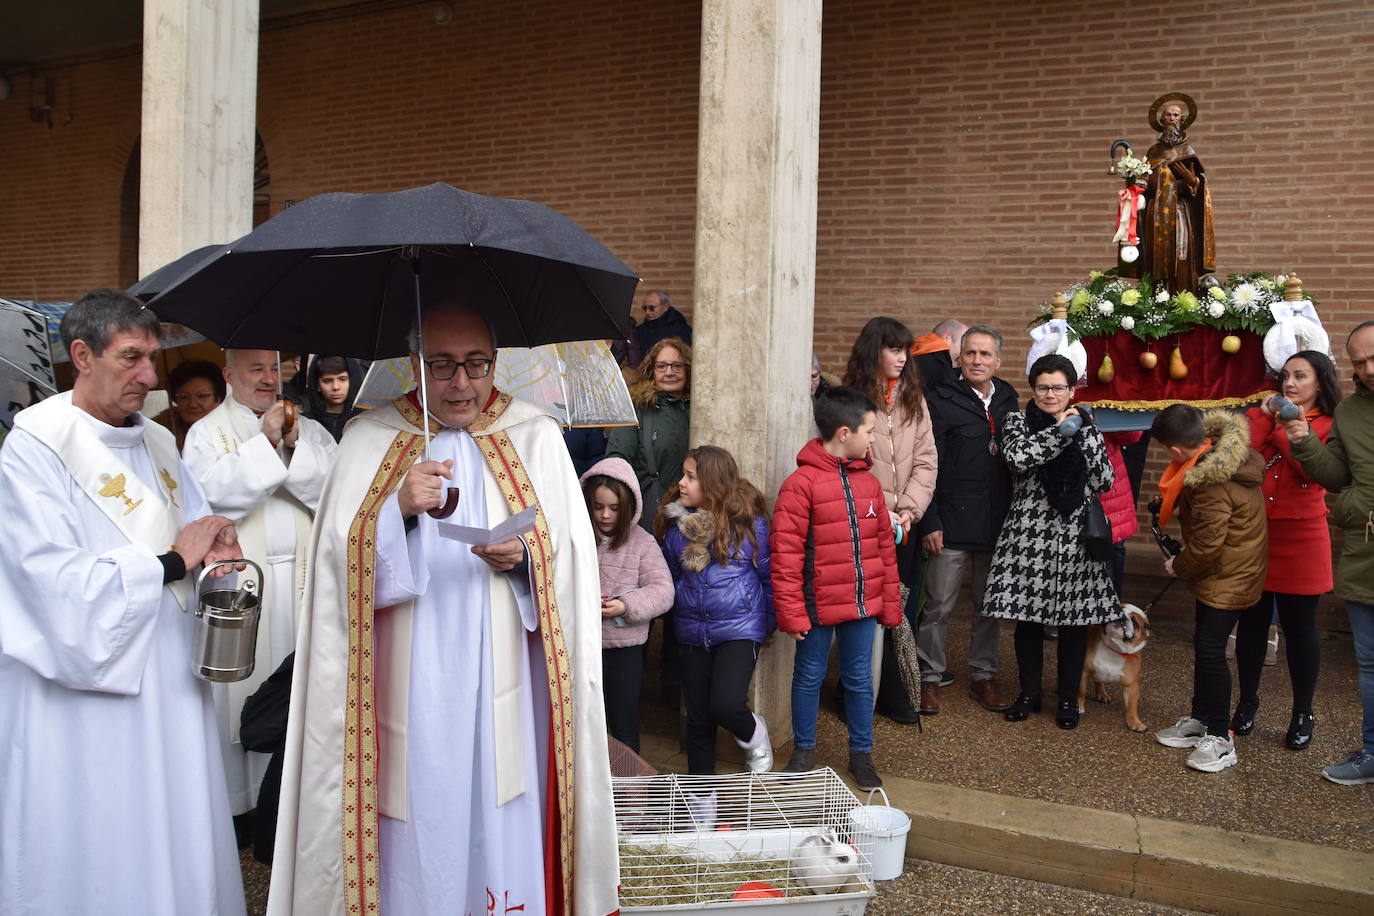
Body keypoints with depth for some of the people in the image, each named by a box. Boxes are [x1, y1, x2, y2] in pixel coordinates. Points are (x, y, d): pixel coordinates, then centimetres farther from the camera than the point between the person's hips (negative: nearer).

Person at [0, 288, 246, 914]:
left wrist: (217, 551, -4)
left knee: (179, 834, 11)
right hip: (86, 690, -6)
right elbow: (58, 581, -18)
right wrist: (172, 562, -14)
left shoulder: (157, 443, 11)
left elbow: (197, 531, 18)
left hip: (170, 679, 6)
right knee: (98, 848, 4)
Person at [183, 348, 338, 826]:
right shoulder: (206, 433, 4)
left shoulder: (309, 429, 12)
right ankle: (242, 801, 15)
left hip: (303, 579, 3)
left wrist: (295, 446, -11)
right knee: (243, 691, 1)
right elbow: (213, 493, -13)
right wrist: (265, 442, -15)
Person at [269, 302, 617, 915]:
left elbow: (572, 567, 3)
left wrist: (525, 559, -16)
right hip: (408, 697, 0)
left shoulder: (536, 438, 4)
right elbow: (342, 573, -3)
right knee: (413, 851, 6)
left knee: (502, 842, 6)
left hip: (503, 696, 0)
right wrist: (400, 511, -18)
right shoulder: (368, 441, 5)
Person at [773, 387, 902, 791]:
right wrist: (791, 611, -14)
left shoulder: (869, 481, 5)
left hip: (863, 603, 5)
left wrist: (890, 603, 10)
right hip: (818, 605, -5)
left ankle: (861, 753, 30)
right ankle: (804, 750, 30)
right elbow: (785, 552, -13)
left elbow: (885, 546, 10)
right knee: (809, 677, 12)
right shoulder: (801, 483, -13)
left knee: (860, 678, 15)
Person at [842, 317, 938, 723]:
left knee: (901, 612, 8)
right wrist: (878, 512, -12)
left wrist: (908, 509, -9)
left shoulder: (914, 399, 9)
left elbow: (925, 461, 4)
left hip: (903, 526, 4)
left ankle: (894, 694, 21)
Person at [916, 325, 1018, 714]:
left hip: (998, 522, 5)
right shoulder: (941, 398, -5)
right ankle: (930, 677, 15)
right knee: (940, 605, 1)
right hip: (952, 521, -5)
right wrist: (929, 522, -13)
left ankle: (983, 676, 26)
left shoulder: (1008, 399, 11)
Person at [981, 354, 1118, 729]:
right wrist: (1059, 431, -13)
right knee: (1028, 616, 6)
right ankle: (1029, 693, 22)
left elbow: (1104, 481, 1)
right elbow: (1017, 458, -17)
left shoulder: (1086, 425, 10)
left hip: (1075, 535, 1)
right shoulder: (1016, 420, 4)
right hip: (1029, 533, -1)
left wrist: (1082, 434, -5)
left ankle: (1068, 698, 22)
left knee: (1074, 618, 6)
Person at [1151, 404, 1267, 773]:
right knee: (1204, 644, 17)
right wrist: (1177, 505, 2)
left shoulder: (1212, 484, -30)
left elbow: (1206, 546, -24)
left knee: (1210, 650, -6)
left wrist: (1178, 567, -8)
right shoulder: (1223, 450, -1)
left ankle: (1220, 739, 4)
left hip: (1228, 577, -10)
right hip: (1223, 573, 10)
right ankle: (1200, 719, 31)